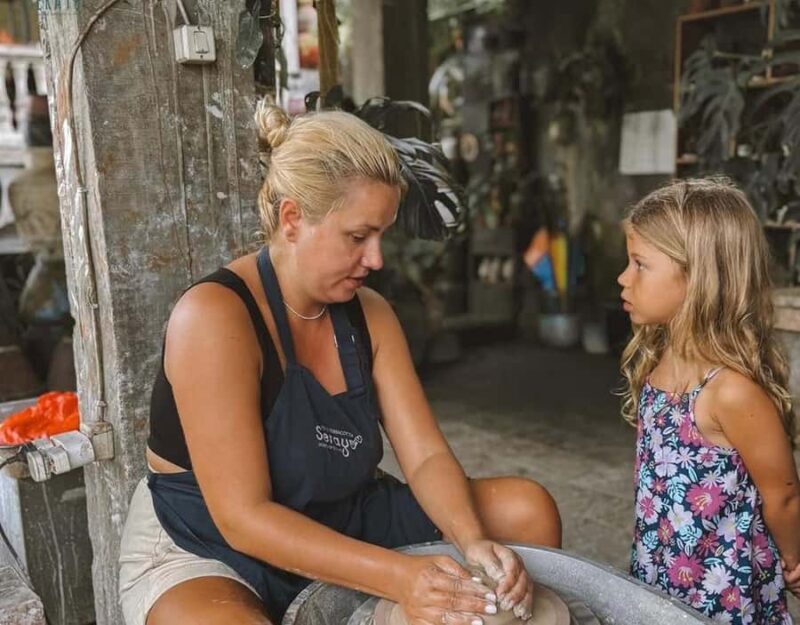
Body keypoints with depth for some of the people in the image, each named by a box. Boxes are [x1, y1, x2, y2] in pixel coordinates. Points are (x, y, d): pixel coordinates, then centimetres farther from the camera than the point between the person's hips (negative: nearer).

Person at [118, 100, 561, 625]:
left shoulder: (368, 314, -2)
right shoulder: (214, 316, -23)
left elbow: (426, 456, -6)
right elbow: (243, 516, -25)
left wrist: (473, 542, -25)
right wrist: (397, 576, -32)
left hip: (340, 530, 6)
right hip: (207, 551, -5)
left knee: (528, 508, -2)